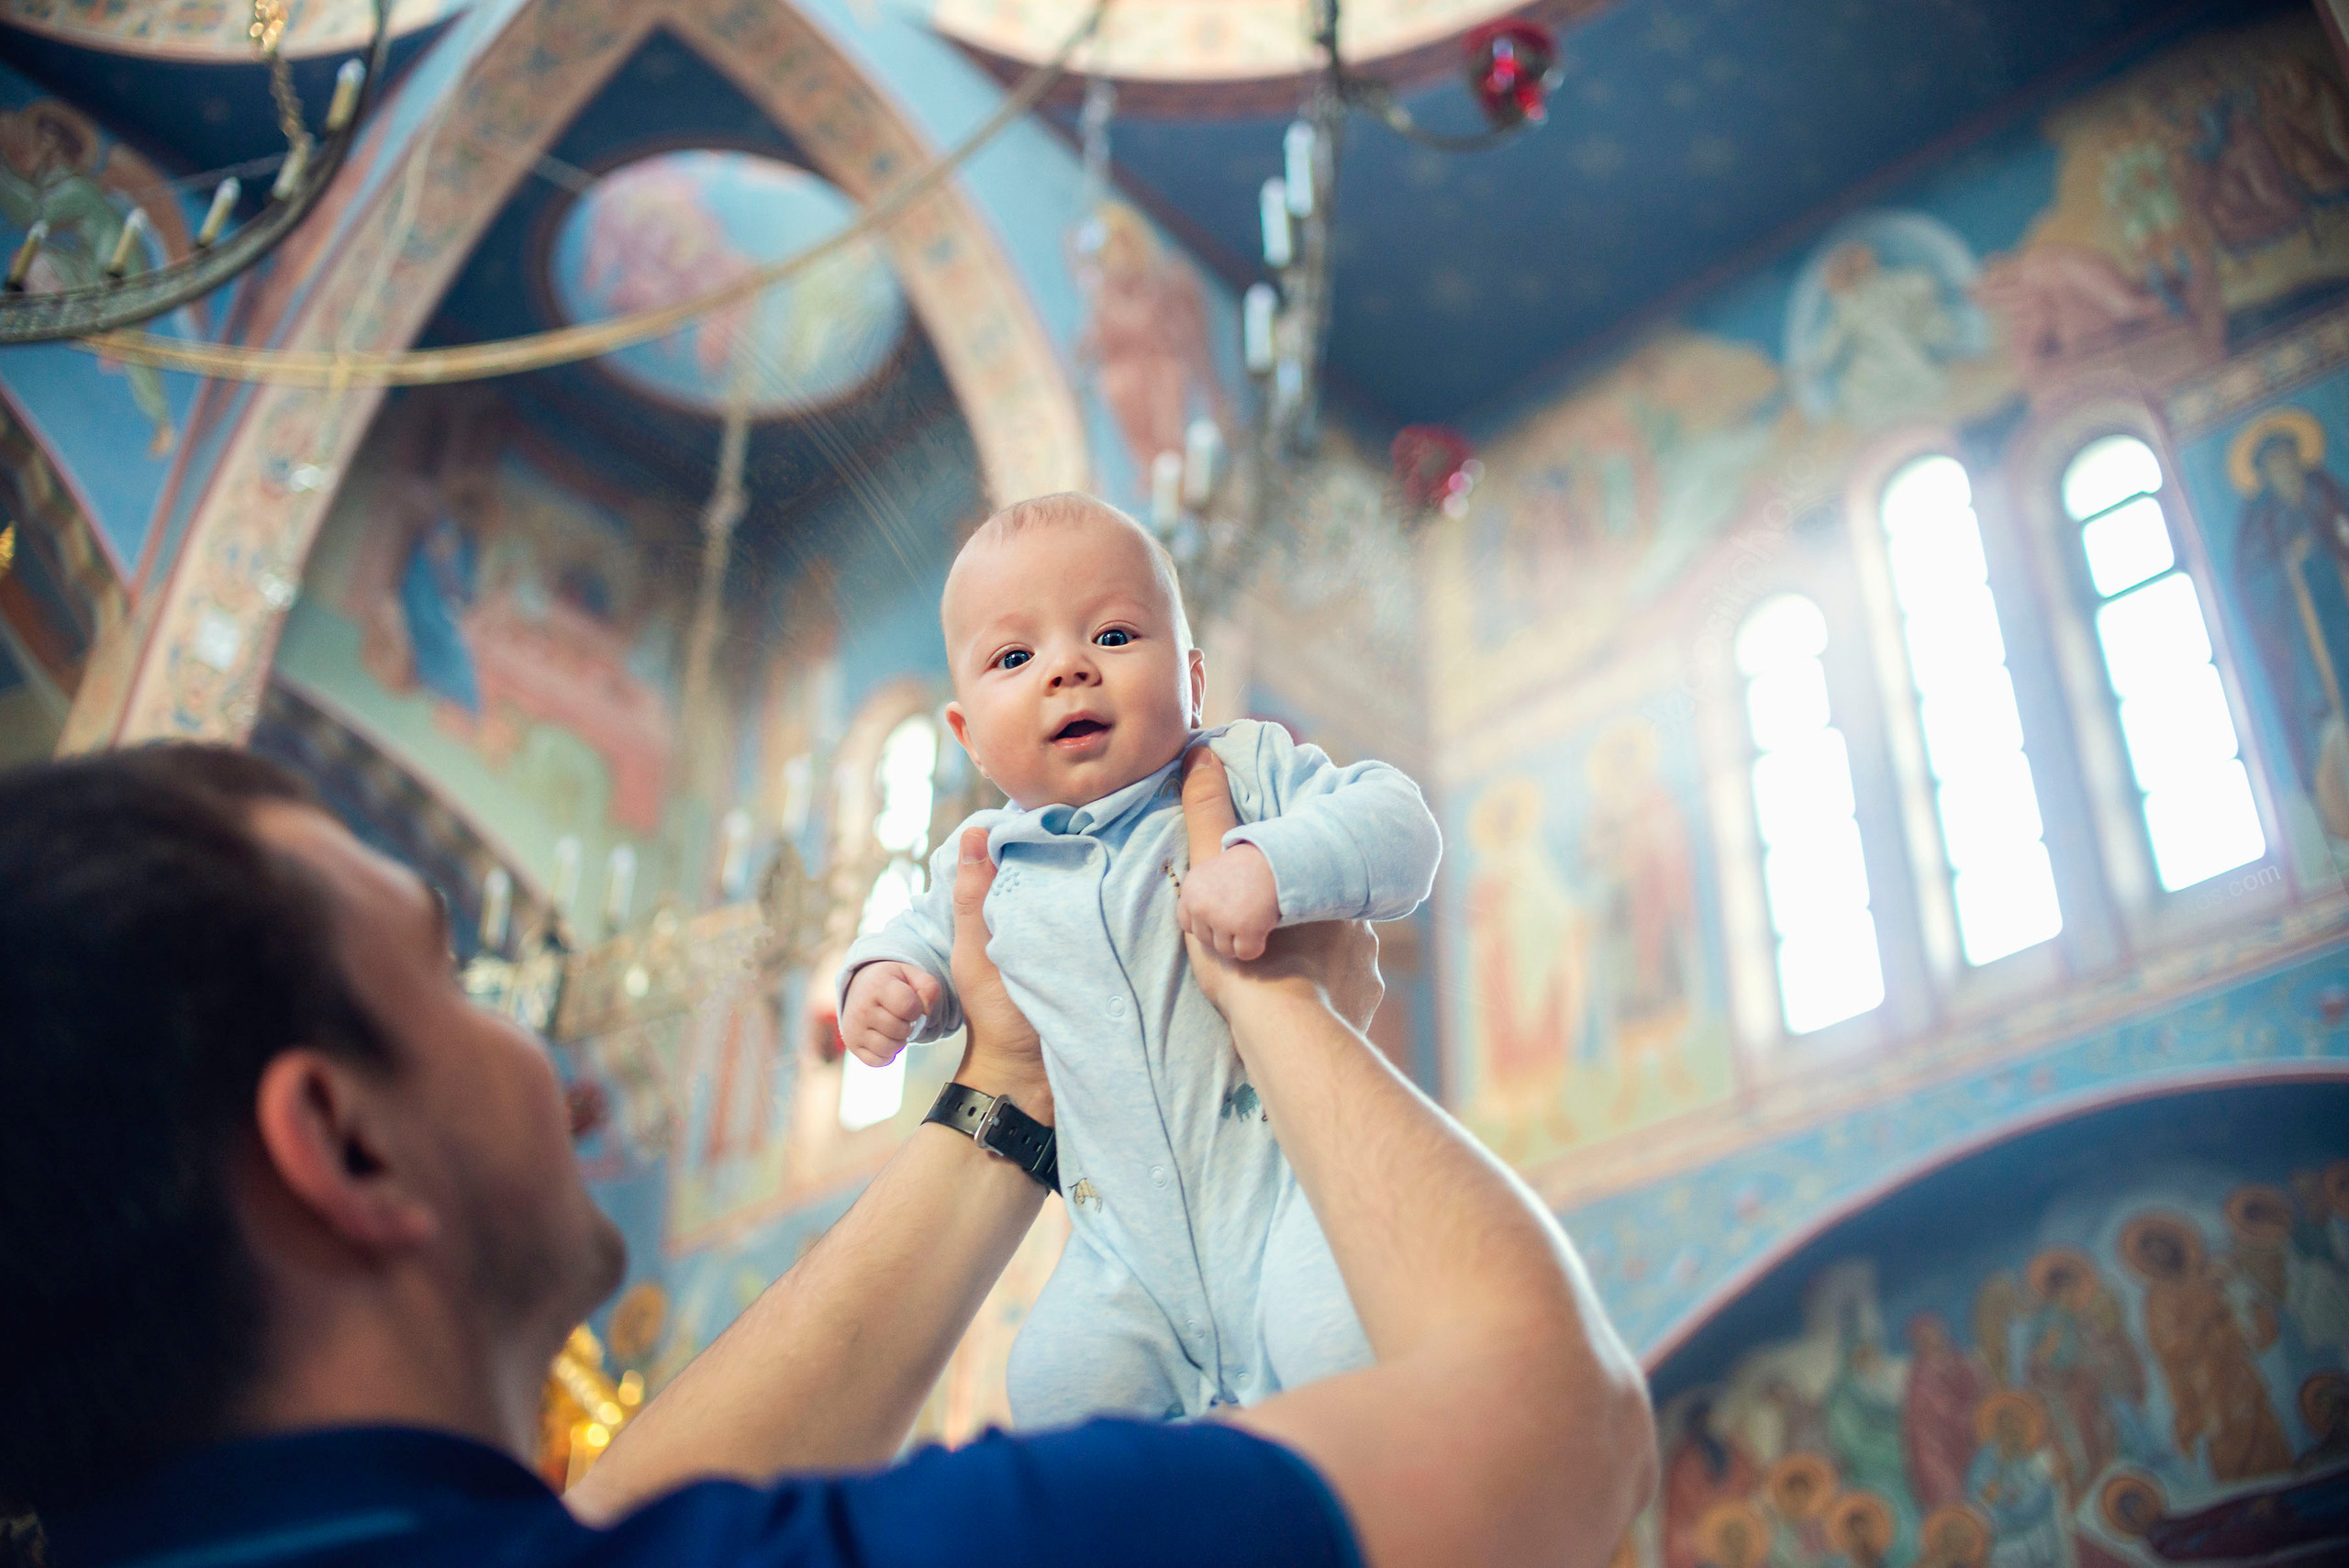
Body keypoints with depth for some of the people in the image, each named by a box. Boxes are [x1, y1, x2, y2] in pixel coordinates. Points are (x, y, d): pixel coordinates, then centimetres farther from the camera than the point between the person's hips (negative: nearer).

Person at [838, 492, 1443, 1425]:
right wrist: (883, 975, 3)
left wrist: (1272, 865, -29)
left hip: (1288, 1169, -4)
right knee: (1059, 1383, -7)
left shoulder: (1249, 774, -2)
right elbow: (926, 935, 27)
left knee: (1342, 1347, -26)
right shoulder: (986, 864, 7)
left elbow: (1400, 829, -12)